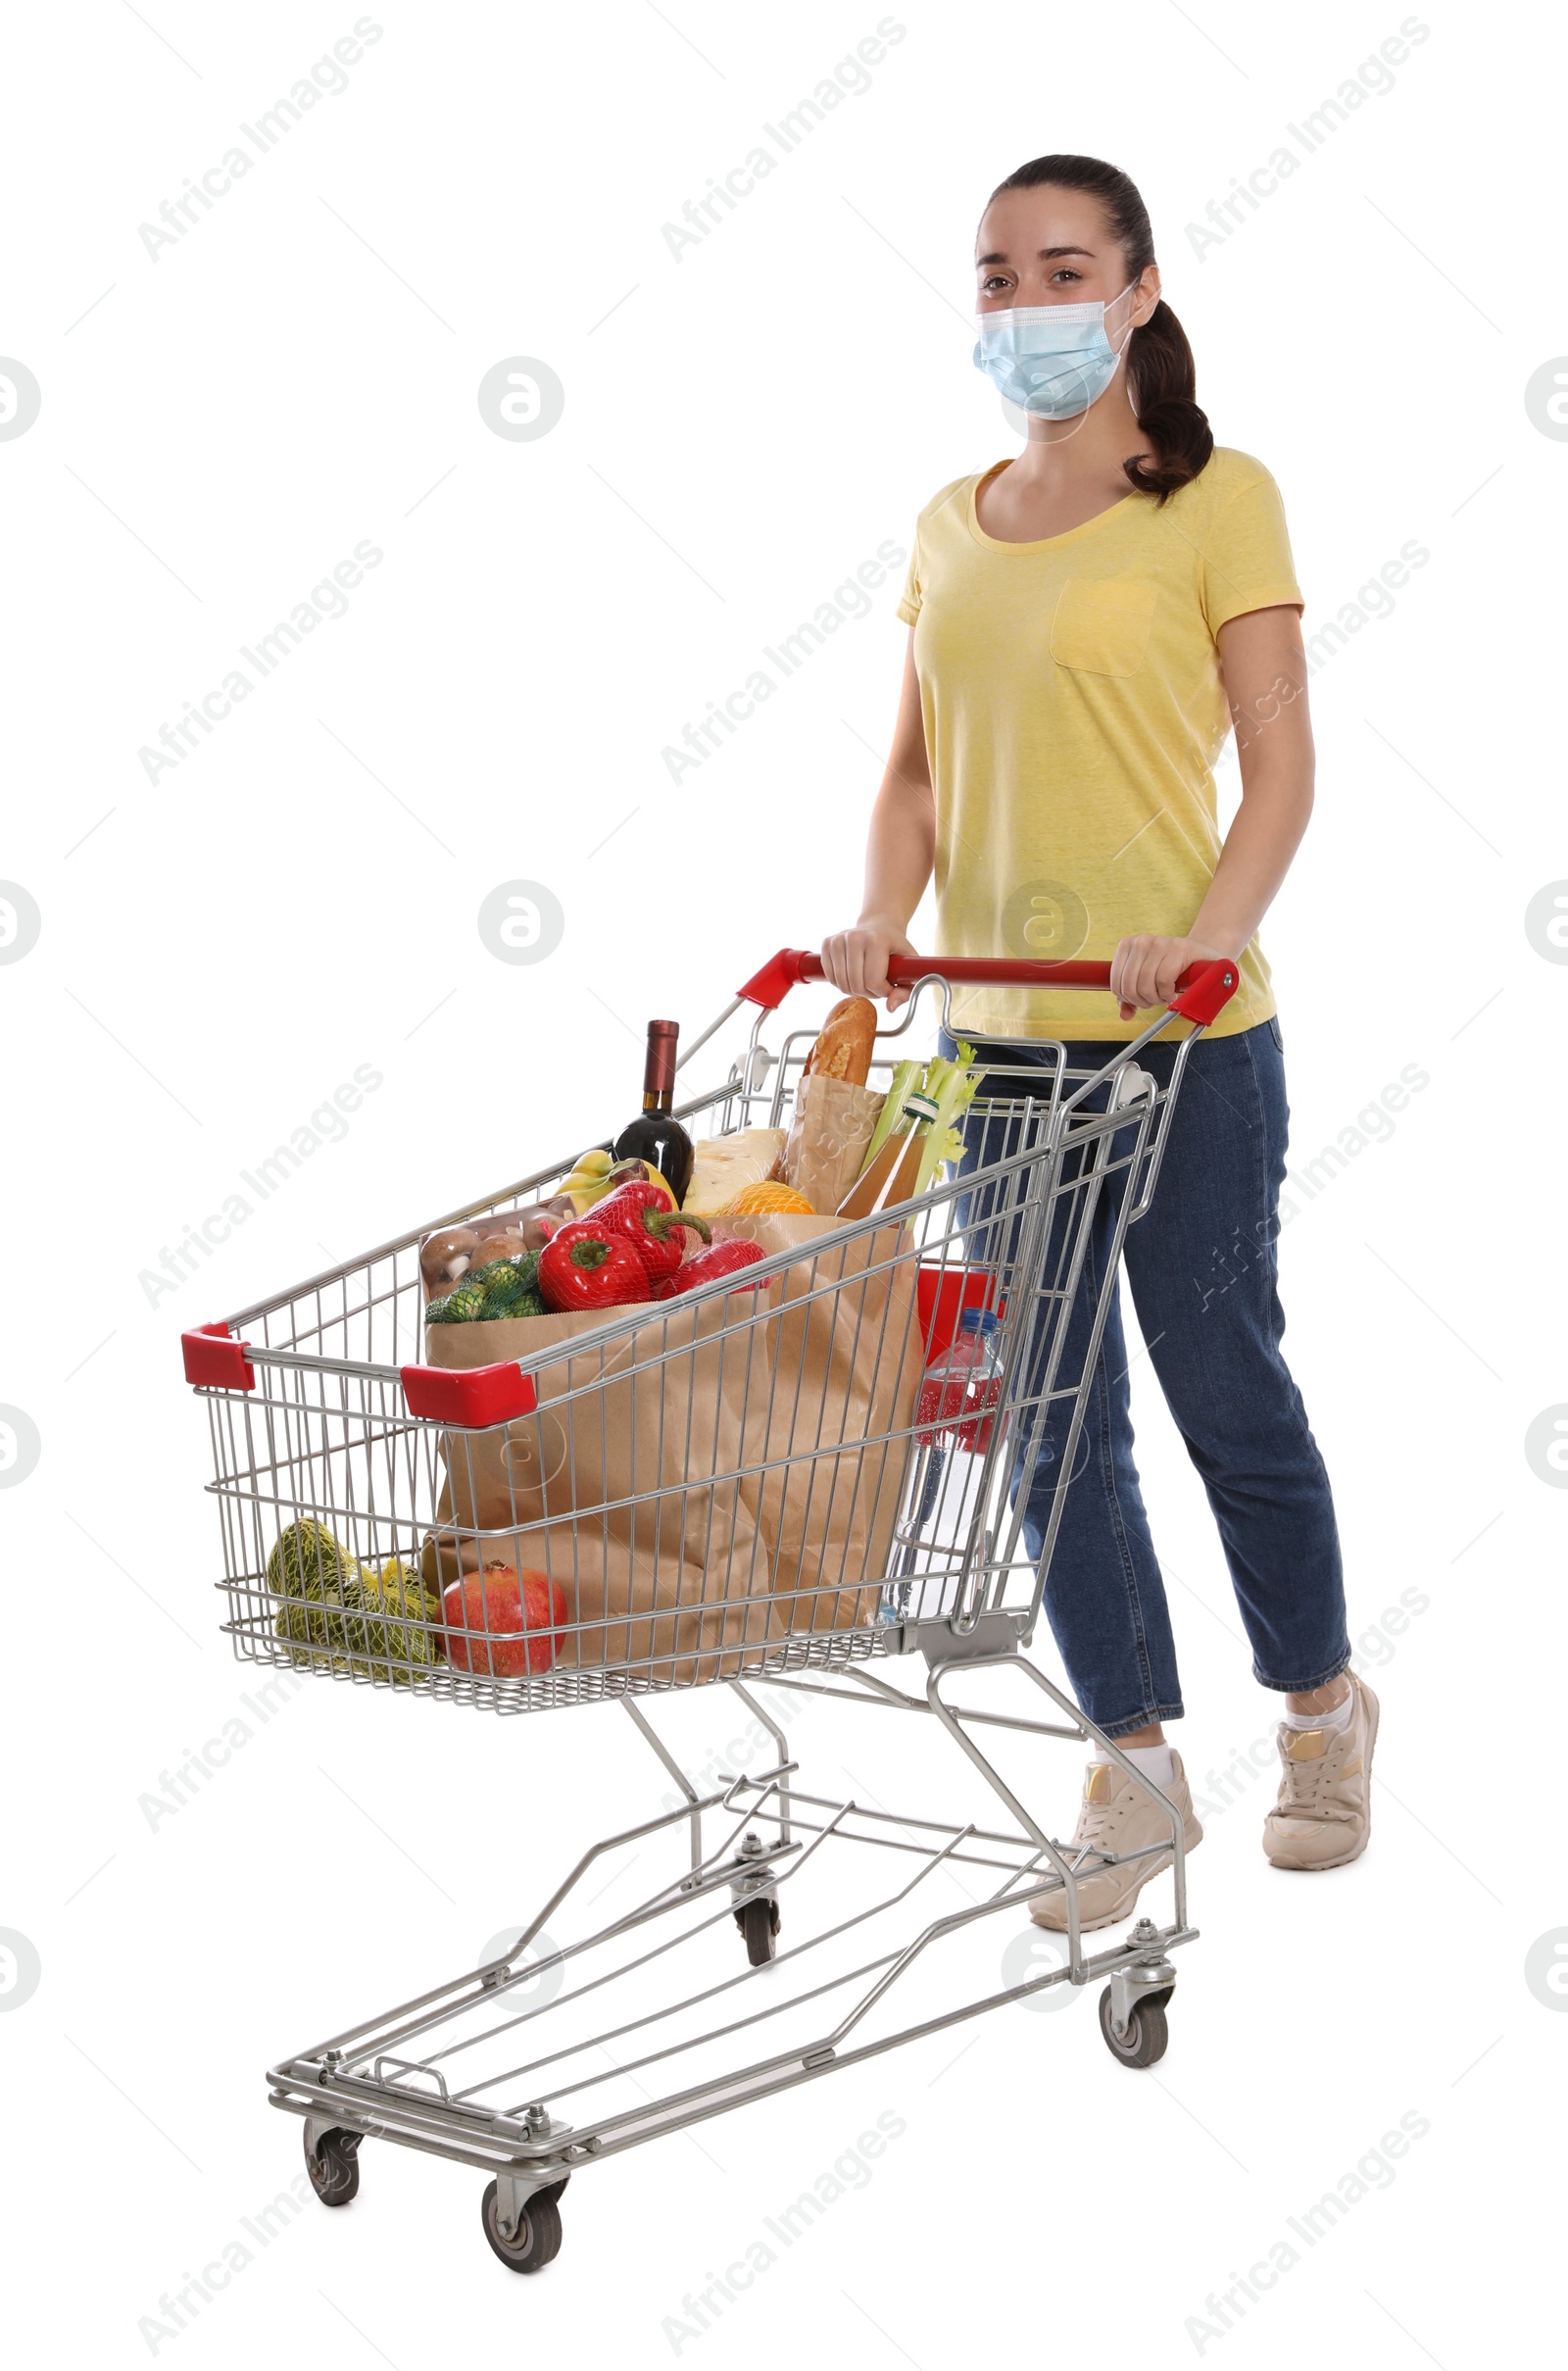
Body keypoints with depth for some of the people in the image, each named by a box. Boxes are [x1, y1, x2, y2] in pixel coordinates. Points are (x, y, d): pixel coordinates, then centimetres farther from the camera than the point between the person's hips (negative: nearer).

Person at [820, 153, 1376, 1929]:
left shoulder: (1218, 499, -3)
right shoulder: (952, 526, 12)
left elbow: (1279, 768, -7)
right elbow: (916, 770, 13)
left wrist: (1205, 935, -23)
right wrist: (883, 921, -5)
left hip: (1185, 1041, -5)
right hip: (997, 1037, 5)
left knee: (1223, 1390, 7)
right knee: (1049, 1418, 8)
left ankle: (1322, 1705, 31)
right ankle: (1136, 1765, 23)